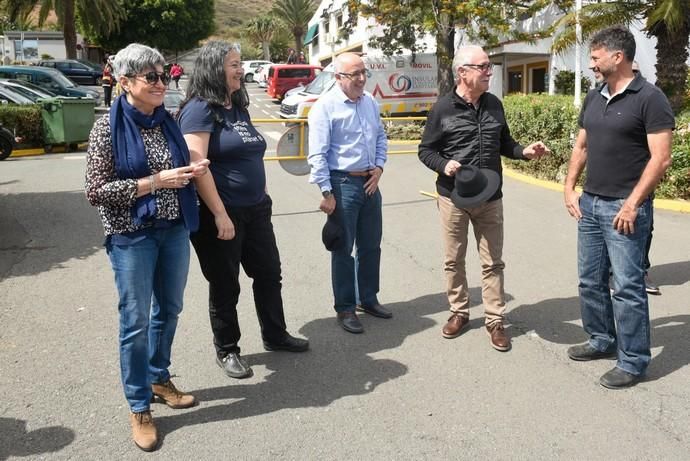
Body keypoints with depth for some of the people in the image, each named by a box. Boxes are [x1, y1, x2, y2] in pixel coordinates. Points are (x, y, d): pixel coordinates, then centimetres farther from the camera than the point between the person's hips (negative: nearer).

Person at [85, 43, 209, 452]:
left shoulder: (167, 121, 5)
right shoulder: (109, 127, -12)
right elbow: (95, 191, -15)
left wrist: (194, 171, -4)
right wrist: (155, 182, -20)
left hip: (175, 229, 6)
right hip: (132, 236, -6)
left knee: (169, 309, 17)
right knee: (136, 321, 3)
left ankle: (159, 378, 39)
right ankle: (139, 408, 18)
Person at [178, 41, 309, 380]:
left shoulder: (238, 107, 13)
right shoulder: (200, 109, -13)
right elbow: (197, 164, -22)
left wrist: (261, 198, 19)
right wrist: (220, 214, -23)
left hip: (255, 209, 8)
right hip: (220, 215, -8)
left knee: (269, 273, 17)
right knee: (225, 285, 6)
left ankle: (275, 336, 36)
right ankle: (226, 351, 25)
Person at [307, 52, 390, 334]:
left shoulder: (370, 102, 8)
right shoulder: (326, 106, -12)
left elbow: (381, 137, 19)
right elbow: (317, 154, -14)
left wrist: (379, 166, 3)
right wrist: (326, 193, -17)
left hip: (370, 183, 7)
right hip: (343, 184, -6)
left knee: (371, 246, 16)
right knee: (343, 250, 5)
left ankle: (368, 299, 33)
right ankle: (345, 308, 18)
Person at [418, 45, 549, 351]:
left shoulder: (494, 105, 7)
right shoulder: (443, 108, -6)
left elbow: (504, 144, 16)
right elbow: (425, 150, -1)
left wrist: (525, 152, -3)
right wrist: (444, 165, -19)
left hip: (489, 198, 3)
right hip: (453, 197, -3)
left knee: (493, 262, 6)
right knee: (453, 260, 10)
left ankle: (495, 320, 17)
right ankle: (459, 312, 28)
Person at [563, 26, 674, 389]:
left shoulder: (649, 98, -10)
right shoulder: (593, 98, 11)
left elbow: (661, 158, -15)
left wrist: (632, 203, -18)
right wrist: (569, 188, 8)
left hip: (624, 208, -7)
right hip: (589, 204, 8)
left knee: (627, 286, -2)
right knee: (590, 281, 14)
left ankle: (634, 361, 11)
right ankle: (602, 341, 31)